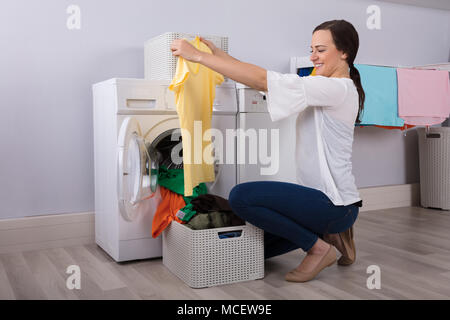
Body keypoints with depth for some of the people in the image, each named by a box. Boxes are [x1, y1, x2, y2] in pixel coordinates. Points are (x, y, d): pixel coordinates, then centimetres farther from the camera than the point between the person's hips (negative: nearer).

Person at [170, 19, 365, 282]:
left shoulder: (338, 89, -16)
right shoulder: (322, 89, 14)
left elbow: (264, 80, -23)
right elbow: (268, 82, 8)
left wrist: (199, 56, -21)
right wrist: (217, 53, 3)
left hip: (335, 204, -10)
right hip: (321, 197, 10)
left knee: (242, 196, -22)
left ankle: (318, 247, -7)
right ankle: (331, 234, 18)